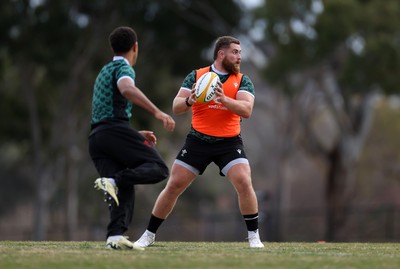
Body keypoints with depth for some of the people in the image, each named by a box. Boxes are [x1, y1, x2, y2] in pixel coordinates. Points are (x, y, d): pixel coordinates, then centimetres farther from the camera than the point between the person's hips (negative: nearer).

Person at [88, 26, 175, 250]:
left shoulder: (105, 72, 31)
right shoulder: (123, 68, 3)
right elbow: (127, 89, -22)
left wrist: (138, 134, 38)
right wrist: (157, 112, -29)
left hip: (96, 137, 8)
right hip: (115, 129, -8)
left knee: (124, 190, 2)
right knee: (159, 169, -9)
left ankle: (115, 235, -20)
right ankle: (114, 180, -30)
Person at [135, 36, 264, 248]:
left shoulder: (242, 80, 1)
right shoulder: (196, 76, 1)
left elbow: (246, 110, -15)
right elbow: (176, 107, -5)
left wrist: (224, 100, -32)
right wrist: (189, 101, -28)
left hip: (229, 143, 0)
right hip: (198, 141, 0)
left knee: (244, 183, -19)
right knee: (173, 186, 0)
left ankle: (254, 236, -5)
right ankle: (149, 235, 13)